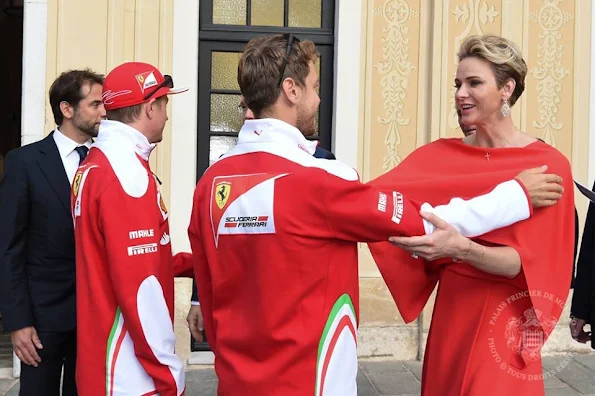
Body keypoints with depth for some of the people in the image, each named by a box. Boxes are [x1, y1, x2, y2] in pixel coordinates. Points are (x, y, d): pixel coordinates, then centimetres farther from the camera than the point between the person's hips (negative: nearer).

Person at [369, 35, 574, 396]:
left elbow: (527, 263, -17)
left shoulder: (548, 164, -11)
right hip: (449, 311, 4)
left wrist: (461, 249, -33)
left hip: (502, 322, -4)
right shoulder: (441, 155, 2)